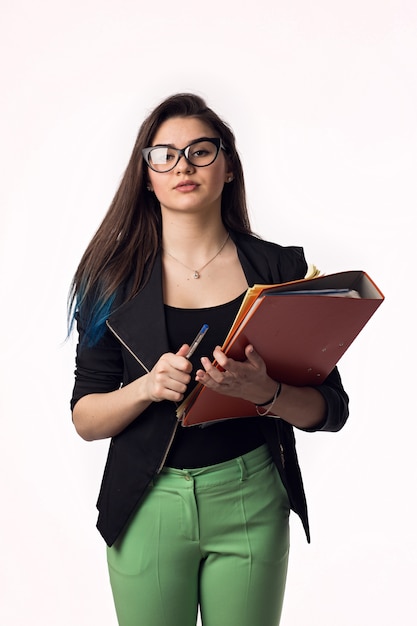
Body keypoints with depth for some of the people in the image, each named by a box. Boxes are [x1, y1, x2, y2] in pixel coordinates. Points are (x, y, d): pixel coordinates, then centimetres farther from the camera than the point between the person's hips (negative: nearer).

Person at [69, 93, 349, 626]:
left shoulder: (280, 268, -1)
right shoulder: (115, 278, 0)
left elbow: (332, 409, -1)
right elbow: (84, 418, -1)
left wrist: (264, 392, -21)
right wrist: (147, 387, -20)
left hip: (250, 501, 0)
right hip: (147, 504, 0)